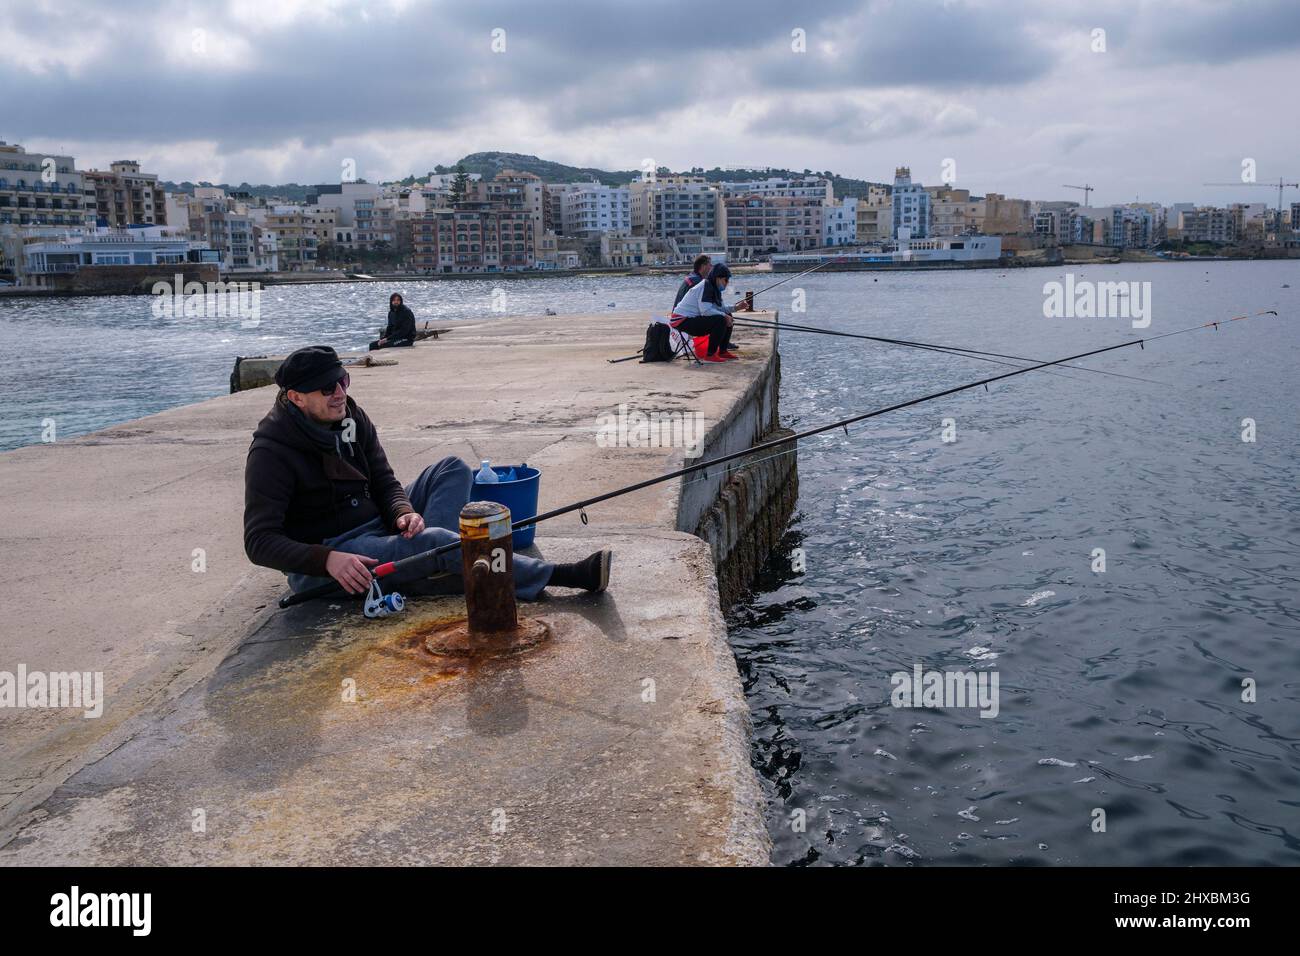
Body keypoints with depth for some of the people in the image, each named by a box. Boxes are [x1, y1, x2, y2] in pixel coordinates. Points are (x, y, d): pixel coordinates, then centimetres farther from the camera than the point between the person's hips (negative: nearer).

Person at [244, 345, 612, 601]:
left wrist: (403, 513, -17)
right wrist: (327, 560, -37)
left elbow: (385, 482, 7)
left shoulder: (350, 416, 4)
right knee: (432, 542, -33)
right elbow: (259, 541, -21)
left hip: (377, 526, 9)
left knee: (452, 469, -1)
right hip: (321, 559, -9)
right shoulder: (271, 451, -18)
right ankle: (558, 576, -33)